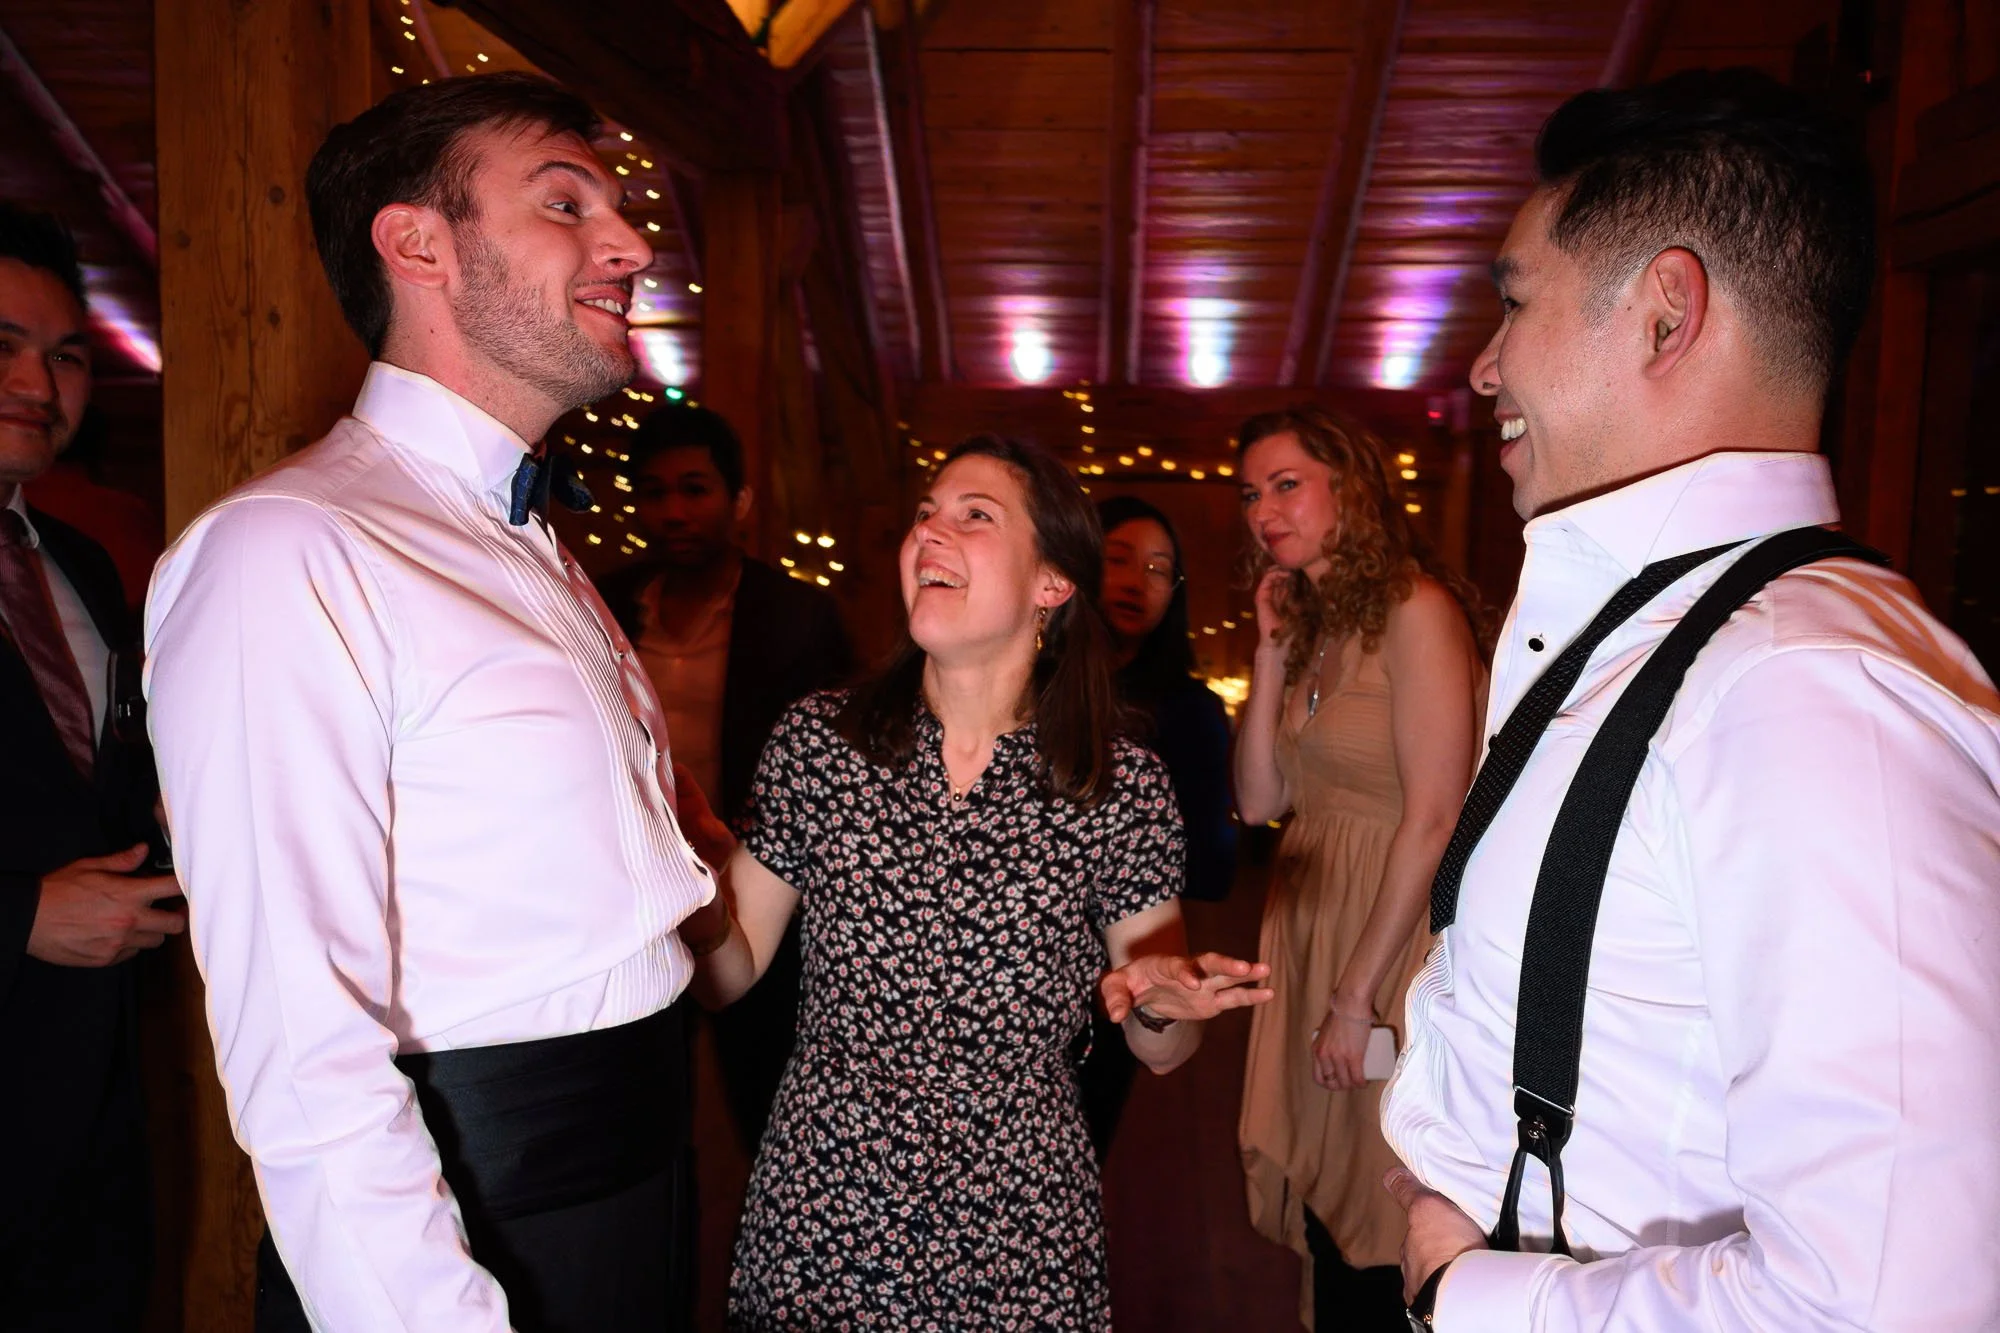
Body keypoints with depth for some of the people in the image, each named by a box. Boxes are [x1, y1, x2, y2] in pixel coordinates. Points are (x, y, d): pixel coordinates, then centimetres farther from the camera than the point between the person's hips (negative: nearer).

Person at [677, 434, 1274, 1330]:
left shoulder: (1122, 789, -10)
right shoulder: (815, 743, -6)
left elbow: (1162, 1052, -1)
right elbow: (728, 971, 0)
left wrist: (1162, 1000, -22)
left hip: (1014, 1241, -1)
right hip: (815, 1218, 1)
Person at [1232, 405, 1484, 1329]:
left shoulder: (1416, 608, -12)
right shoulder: (1309, 624, 10)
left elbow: (1434, 820, -17)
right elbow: (1257, 800, 5)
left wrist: (1357, 995, -16)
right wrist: (1272, 651, -1)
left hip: (1395, 939, -7)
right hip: (1308, 927, 7)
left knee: (1384, 1238, 6)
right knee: (1326, 1214, 15)